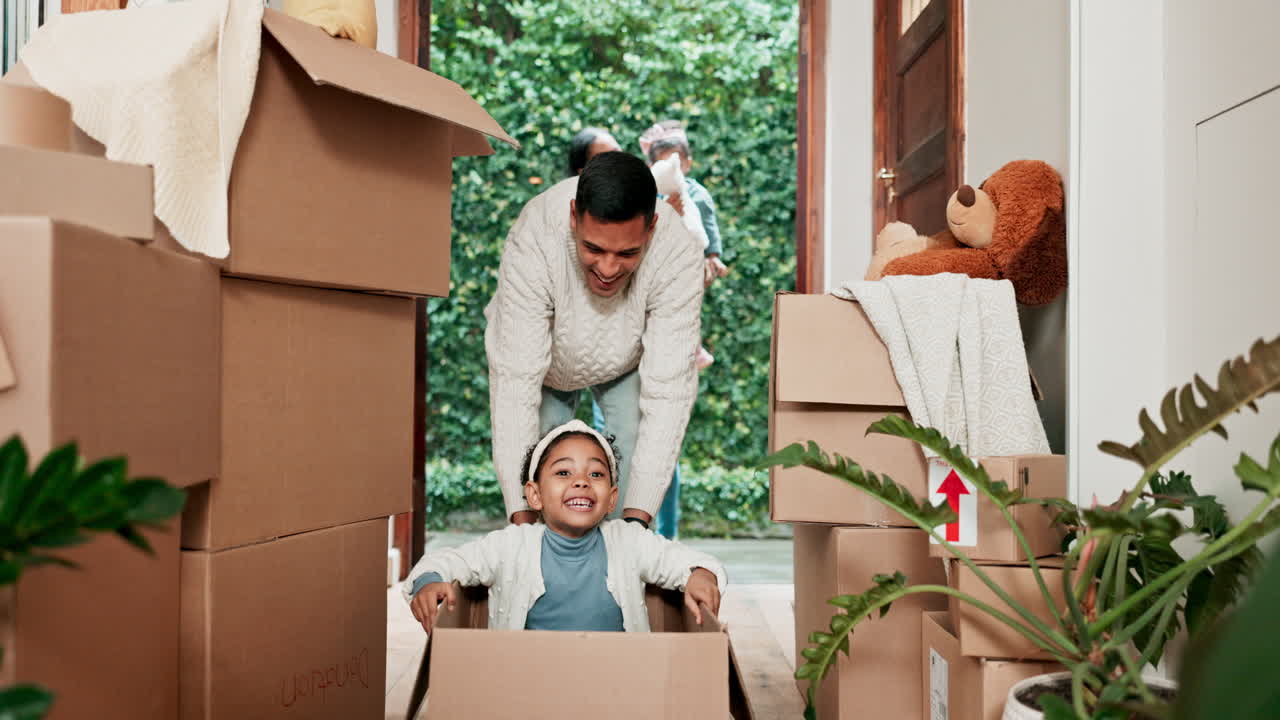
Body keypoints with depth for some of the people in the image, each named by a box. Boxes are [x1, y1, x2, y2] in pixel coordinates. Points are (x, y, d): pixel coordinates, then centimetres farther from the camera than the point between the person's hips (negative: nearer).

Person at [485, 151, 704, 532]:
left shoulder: (678, 256, -38)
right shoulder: (533, 241, -40)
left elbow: (668, 391, -38)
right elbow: (515, 382, -41)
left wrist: (638, 517, -45)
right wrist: (522, 516, -45)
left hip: (629, 362, 1)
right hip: (546, 356, 0)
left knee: (635, 457, -16)